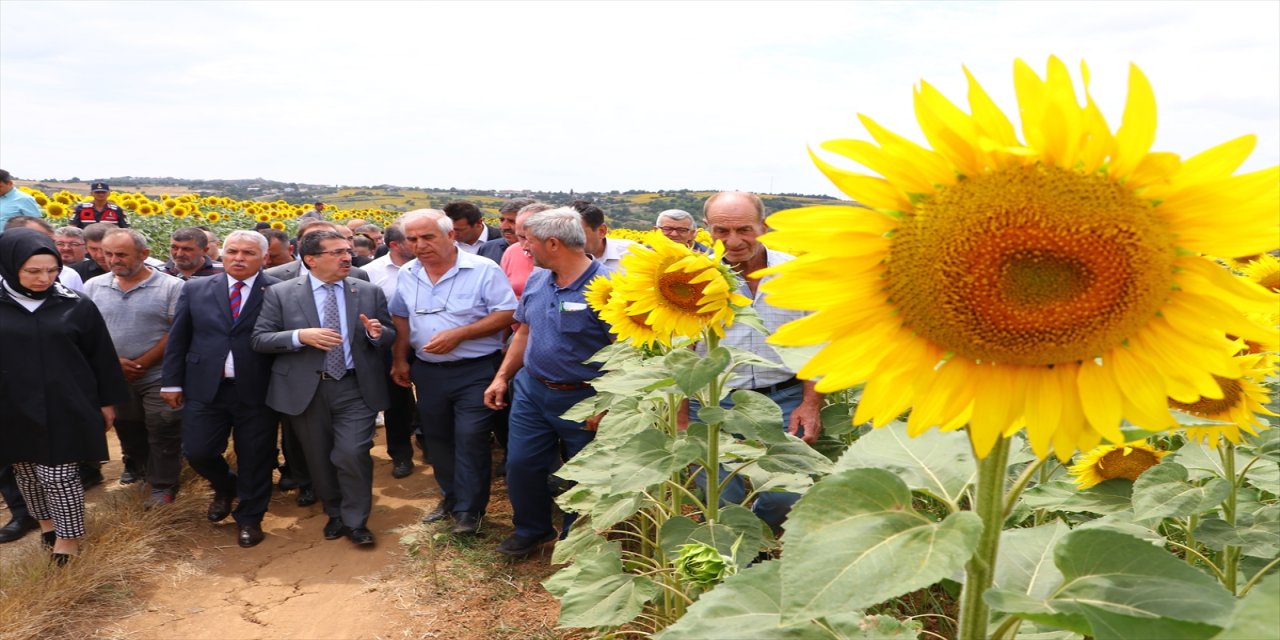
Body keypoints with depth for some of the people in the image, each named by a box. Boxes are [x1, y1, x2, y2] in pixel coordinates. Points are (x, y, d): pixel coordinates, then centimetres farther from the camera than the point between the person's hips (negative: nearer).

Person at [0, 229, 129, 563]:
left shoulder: (76, 307, -6)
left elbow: (101, 357, 2)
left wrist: (107, 402, 5)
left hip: (64, 407, -2)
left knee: (59, 474, 1)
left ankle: (69, 536, 18)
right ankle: (46, 523, 37)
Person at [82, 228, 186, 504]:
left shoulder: (171, 287, -10)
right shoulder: (93, 286, 3)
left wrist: (142, 364, -13)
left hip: (159, 377, -4)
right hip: (113, 376, 4)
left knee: (162, 434, 2)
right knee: (127, 429, 21)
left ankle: (163, 484, 17)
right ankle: (136, 466, 44)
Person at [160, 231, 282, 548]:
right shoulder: (195, 289, 6)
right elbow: (177, 338, 9)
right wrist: (172, 382, 6)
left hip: (256, 391, -3)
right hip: (205, 388, 3)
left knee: (254, 458, 7)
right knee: (197, 452, 7)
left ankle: (249, 518, 28)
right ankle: (225, 488, 39)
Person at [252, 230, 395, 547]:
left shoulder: (370, 292, 3)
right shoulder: (281, 293, -1)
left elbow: (390, 335, 8)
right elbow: (259, 339, -4)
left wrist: (377, 333, -16)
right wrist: (300, 336, -19)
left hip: (355, 388, 0)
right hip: (306, 390, 1)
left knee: (352, 454, -11)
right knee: (320, 459, 13)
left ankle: (356, 521, 12)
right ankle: (335, 514, 36)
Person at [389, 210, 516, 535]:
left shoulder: (484, 270, -13)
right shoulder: (407, 276, 6)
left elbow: (507, 314, -17)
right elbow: (401, 318, 18)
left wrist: (459, 334, -23)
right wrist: (400, 360, 11)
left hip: (475, 371, -6)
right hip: (427, 371, 6)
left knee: (470, 439, -7)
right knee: (436, 438, 15)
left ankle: (469, 509, 8)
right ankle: (451, 496, 33)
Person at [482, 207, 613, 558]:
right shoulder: (536, 280, 3)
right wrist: (501, 377, 11)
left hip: (583, 399, -6)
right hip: (531, 390, 6)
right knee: (521, 464, 12)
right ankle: (532, 529, 35)